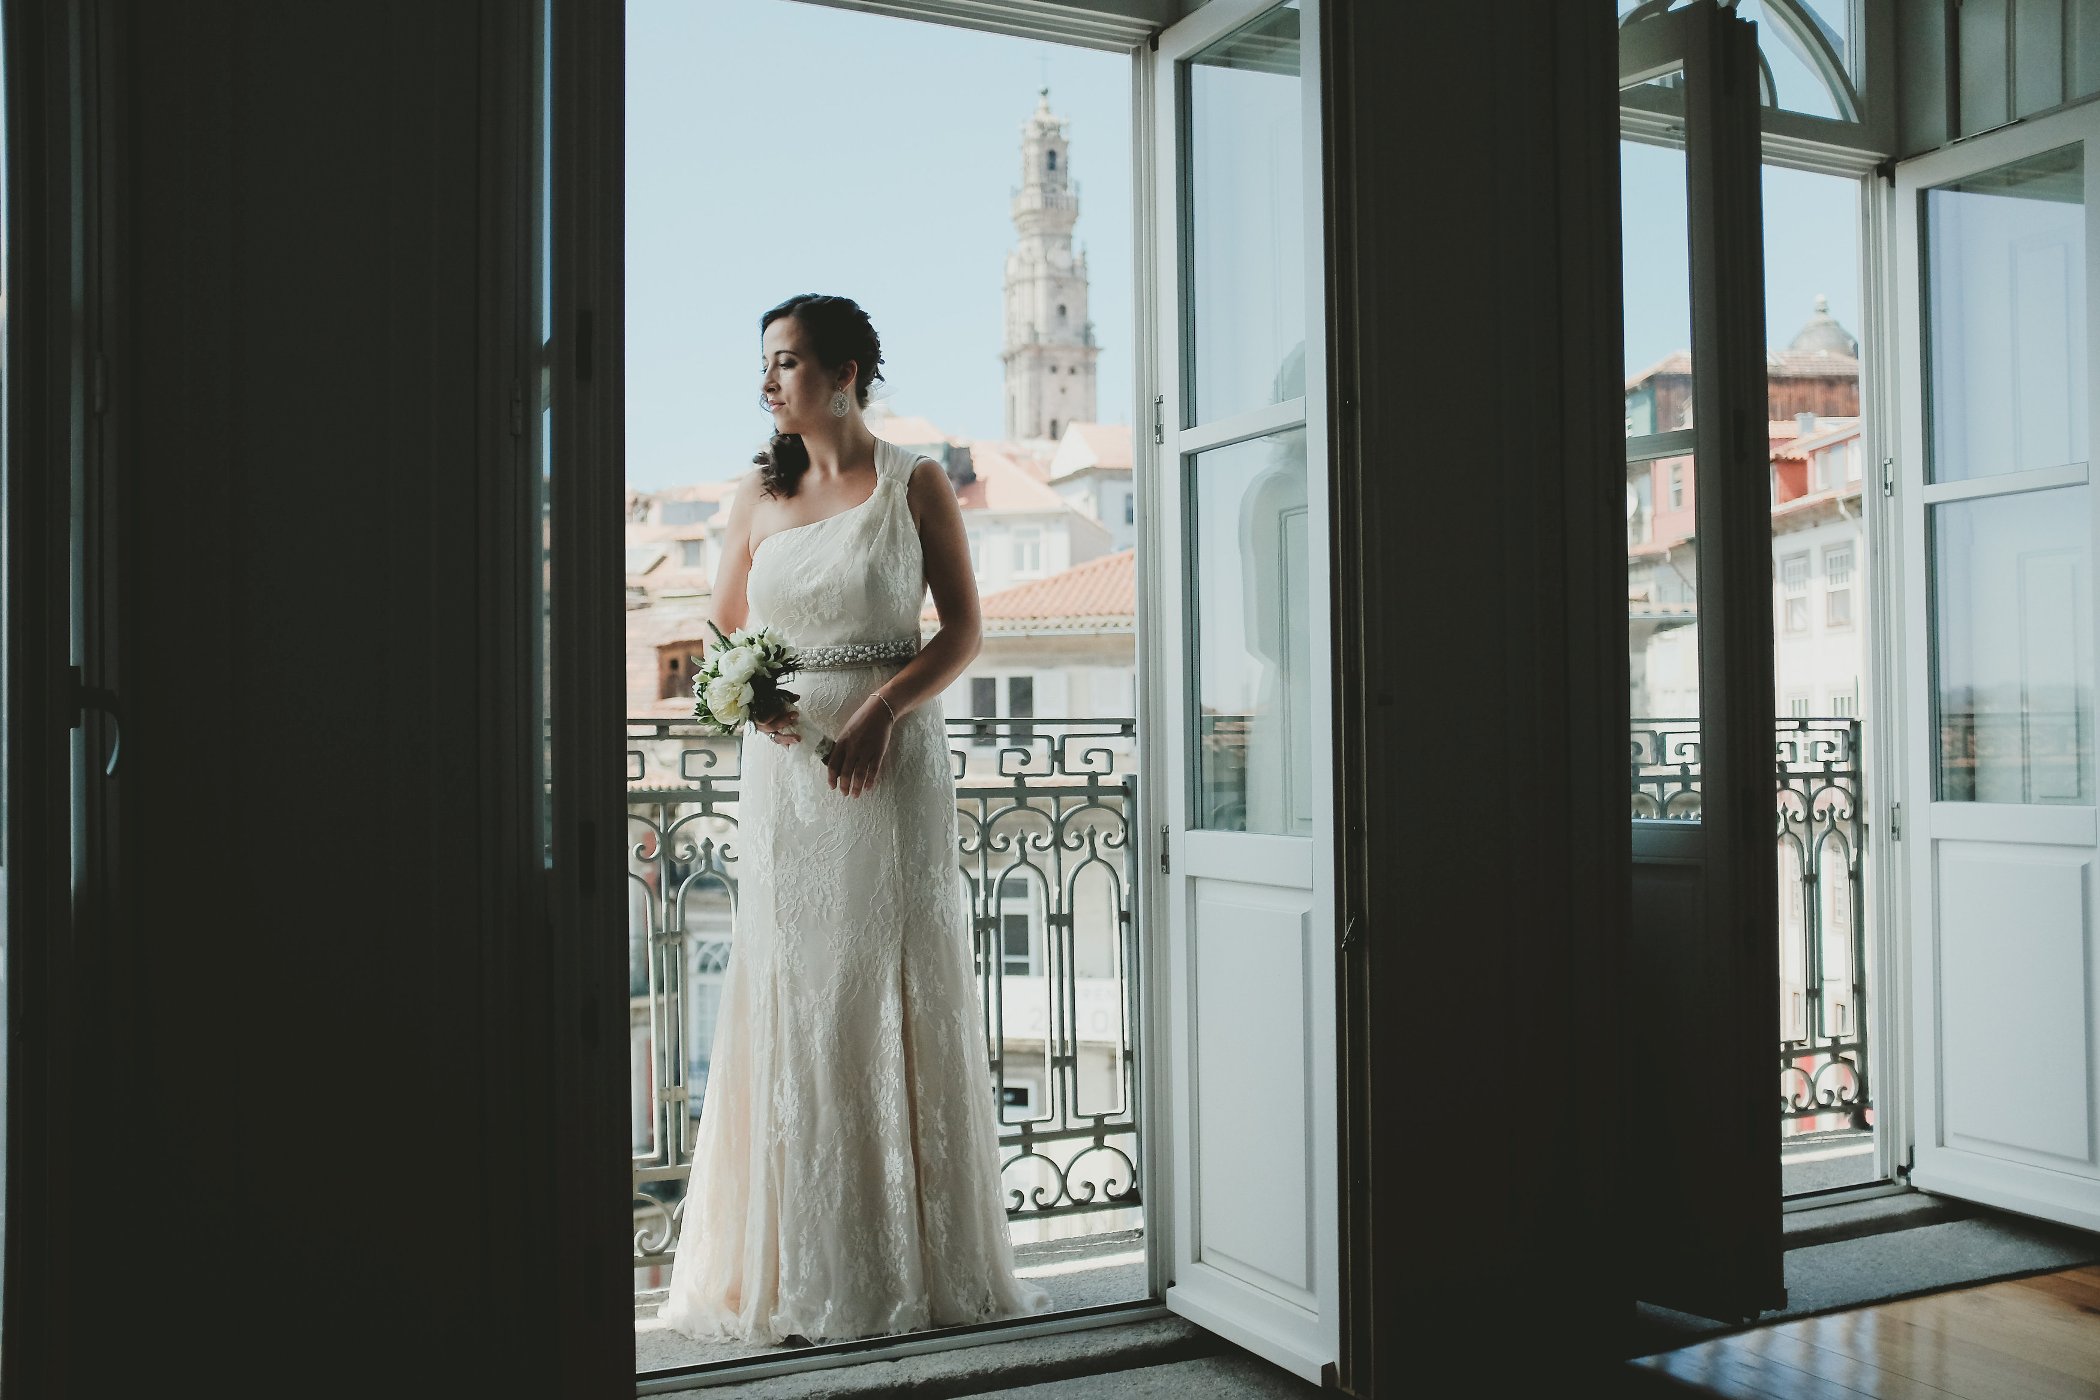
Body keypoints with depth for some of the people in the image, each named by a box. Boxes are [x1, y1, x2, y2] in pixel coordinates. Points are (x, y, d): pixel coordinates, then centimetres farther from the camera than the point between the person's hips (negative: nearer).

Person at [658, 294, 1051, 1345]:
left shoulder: (915, 485, 3)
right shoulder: (757, 497, 11)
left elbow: (963, 630, 0)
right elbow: (723, 634, 15)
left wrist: (881, 708, -14)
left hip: (893, 763, -2)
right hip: (786, 763, 3)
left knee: (899, 993, 0)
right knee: (790, 996, 2)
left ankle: (916, 1258, 13)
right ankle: (801, 1270, 12)